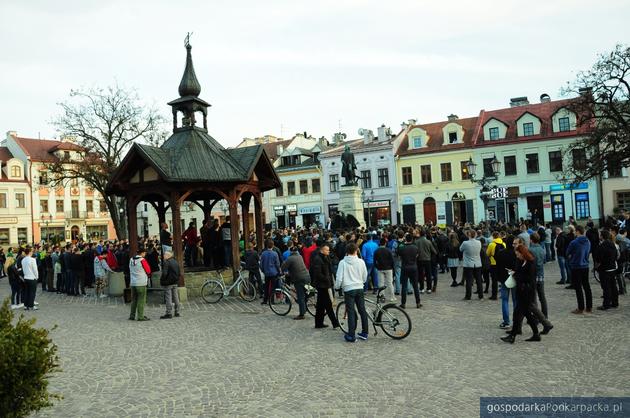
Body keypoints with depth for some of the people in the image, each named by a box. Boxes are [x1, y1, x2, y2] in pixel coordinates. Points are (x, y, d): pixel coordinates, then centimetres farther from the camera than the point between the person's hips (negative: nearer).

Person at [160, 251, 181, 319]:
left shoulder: (166, 262, -15)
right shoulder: (175, 262, 10)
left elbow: (164, 273, -22)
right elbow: (180, 273, 12)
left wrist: (161, 280, -9)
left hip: (168, 283, -8)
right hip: (175, 283, 8)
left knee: (168, 298, -4)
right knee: (175, 297, 13)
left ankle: (169, 313, -2)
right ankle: (177, 312, 19)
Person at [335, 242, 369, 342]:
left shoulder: (343, 263, -7)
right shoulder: (361, 262, 0)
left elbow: (339, 278, -7)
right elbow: (365, 277, 10)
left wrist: (337, 286, 11)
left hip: (349, 289, -2)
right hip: (360, 288, 3)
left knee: (351, 312, 0)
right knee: (362, 311, 12)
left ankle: (351, 336, 1)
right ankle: (364, 333, 21)